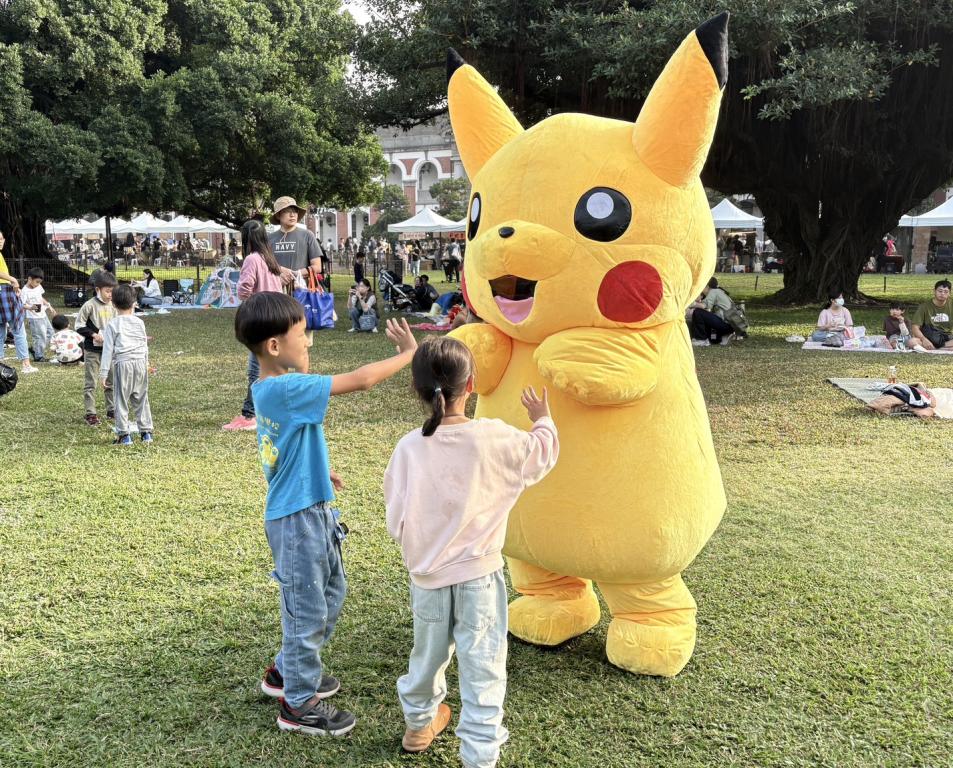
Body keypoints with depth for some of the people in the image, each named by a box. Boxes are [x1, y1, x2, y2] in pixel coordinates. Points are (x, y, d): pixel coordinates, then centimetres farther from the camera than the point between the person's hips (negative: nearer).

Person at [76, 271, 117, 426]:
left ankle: (111, 409, 24)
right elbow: (79, 325, -10)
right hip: (93, 350, -5)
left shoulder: (112, 306, 3)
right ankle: (90, 413, 7)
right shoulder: (90, 305, -13)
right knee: (91, 382, 2)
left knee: (111, 380, 12)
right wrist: (94, 335, -19)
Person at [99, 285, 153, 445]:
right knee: (141, 399, 11)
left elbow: (108, 349, -5)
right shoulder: (139, 322, 7)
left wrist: (104, 372, -3)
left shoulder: (112, 324, -4)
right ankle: (146, 432, 14)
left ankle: (124, 434, 3)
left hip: (122, 364, -4)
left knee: (121, 400, 3)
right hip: (140, 363, 4)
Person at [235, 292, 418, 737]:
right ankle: (298, 704, 23)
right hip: (298, 517, -10)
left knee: (331, 592, 24)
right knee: (307, 608, 5)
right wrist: (408, 353, -13)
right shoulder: (289, 389, -24)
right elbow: (361, 380, -25)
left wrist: (319, 471, 17)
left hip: (313, 510, 10)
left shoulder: (267, 389, 6)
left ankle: (287, 671, 40)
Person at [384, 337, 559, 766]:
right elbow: (543, 453, 3)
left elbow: (396, 520, -4)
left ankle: (419, 723, 47)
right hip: (478, 575, -3)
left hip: (426, 575, 3)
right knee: (482, 669, 7)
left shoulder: (409, 448, -11)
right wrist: (543, 419, 22)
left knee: (427, 656, 24)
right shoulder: (493, 439, -16)